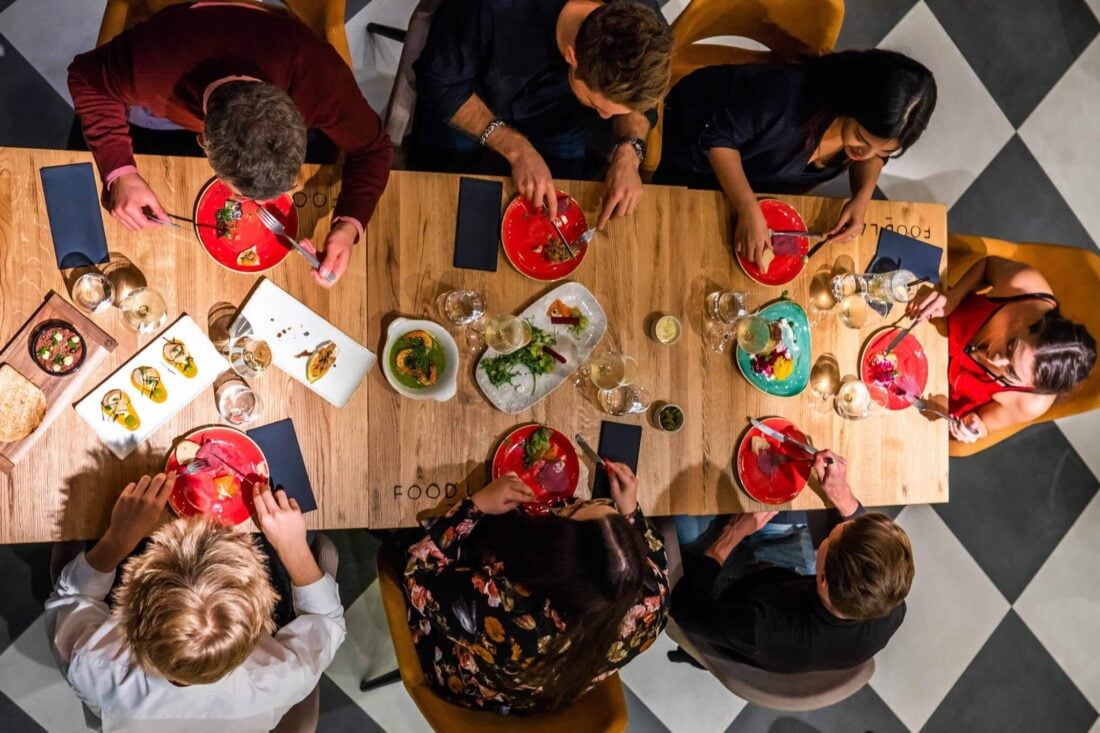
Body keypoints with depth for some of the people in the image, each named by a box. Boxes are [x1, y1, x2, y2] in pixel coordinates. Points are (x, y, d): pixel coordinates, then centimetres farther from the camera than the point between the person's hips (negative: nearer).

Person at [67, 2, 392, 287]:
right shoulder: (151, 67, -47)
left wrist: (349, 224, -46)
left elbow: (371, 149, -28)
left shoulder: (322, 81, -48)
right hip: (172, 100, 0)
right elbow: (87, 81, -23)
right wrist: (120, 172, -37)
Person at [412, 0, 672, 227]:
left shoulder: (643, 24, -31)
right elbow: (440, 84, -27)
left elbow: (636, 96, -10)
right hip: (465, 103, -2)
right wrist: (517, 148, -37)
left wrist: (628, 152, -31)